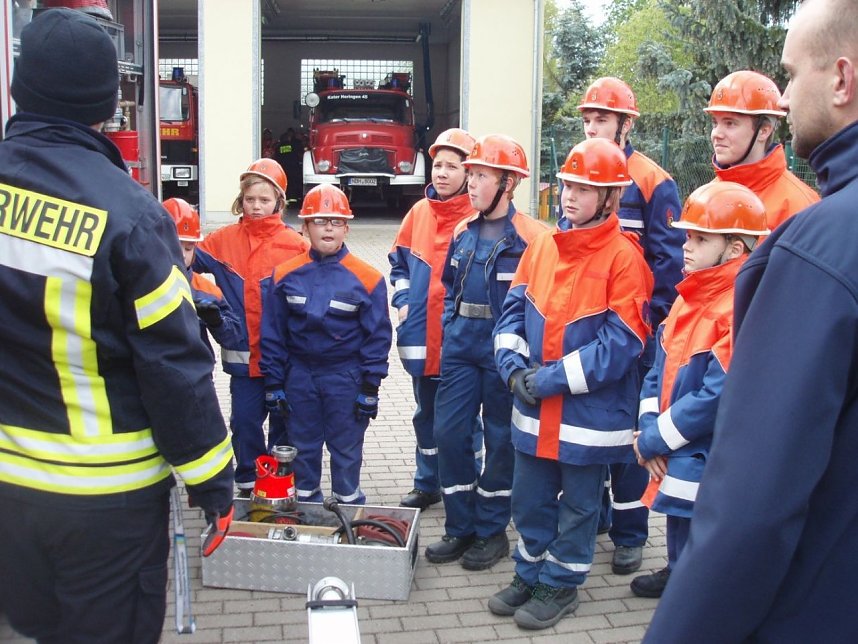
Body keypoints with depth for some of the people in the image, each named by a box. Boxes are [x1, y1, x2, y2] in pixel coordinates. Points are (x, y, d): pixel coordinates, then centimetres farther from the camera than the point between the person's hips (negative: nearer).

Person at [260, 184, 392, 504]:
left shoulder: (367, 278, -8)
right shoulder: (286, 275, -3)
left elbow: (378, 335, -3)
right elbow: (273, 333, 3)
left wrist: (370, 387, -4)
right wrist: (273, 383, 2)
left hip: (346, 378, -2)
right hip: (300, 375, 2)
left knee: (346, 451, 10)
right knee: (303, 448, 15)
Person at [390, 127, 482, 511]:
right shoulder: (419, 212, 7)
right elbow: (399, 263, 19)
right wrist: (402, 301, 7)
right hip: (421, 337, 5)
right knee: (427, 414, 17)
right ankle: (427, 484, 32)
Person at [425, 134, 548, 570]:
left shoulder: (530, 237, -11)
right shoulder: (463, 232, 9)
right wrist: (450, 328, 10)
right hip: (461, 348, 6)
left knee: (500, 440, 7)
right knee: (448, 432, 5)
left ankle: (491, 530, 22)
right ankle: (459, 528, 19)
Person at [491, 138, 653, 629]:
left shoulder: (624, 257, -14)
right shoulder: (542, 245, 4)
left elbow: (620, 344, -19)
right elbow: (514, 311, 7)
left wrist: (552, 378, -20)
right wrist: (514, 366, -10)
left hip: (590, 413, -5)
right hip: (535, 408, 6)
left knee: (578, 504, 13)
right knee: (530, 497, 18)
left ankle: (561, 584, 30)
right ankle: (530, 574, 37)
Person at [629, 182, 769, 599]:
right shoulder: (689, 296, 7)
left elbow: (717, 397, -25)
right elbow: (660, 366, 11)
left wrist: (654, 440, -16)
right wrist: (648, 427, -4)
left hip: (708, 466, -9)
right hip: (675, 457, 9)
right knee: (680, 540, 29)